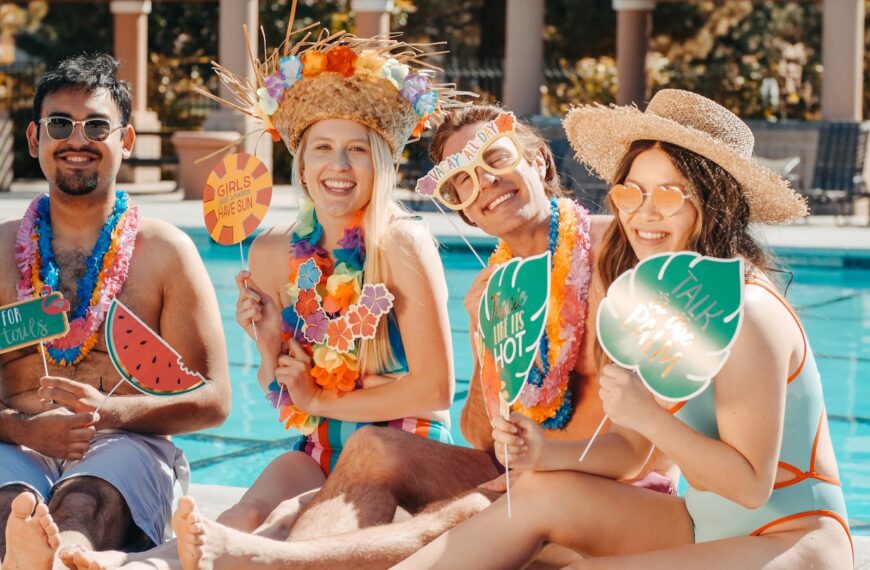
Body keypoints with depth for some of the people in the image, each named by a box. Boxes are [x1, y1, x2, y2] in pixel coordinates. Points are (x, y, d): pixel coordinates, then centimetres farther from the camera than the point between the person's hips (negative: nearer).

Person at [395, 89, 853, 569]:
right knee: (543, 493, -1)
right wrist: (544, 453, -10)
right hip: (706, 528, 9)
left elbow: (751, 485, -21)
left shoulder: (745, 312, -21)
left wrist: (649, 417, -28)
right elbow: (629, 449, 7)